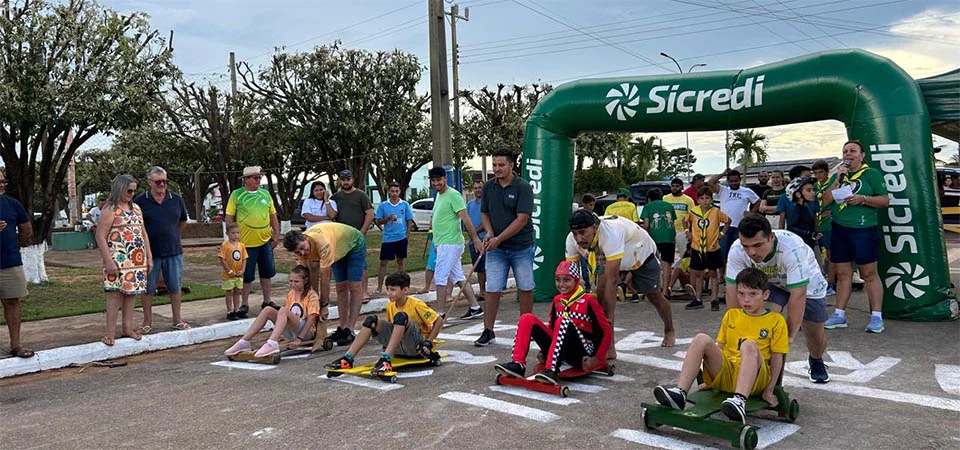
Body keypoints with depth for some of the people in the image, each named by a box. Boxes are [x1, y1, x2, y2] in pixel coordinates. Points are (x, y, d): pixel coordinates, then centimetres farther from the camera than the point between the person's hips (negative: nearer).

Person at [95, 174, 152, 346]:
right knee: (115, 292, -7)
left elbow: (143, 233, 19)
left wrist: (149, 256, 13)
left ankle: (127, 328, 15)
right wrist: (108, 261, -18)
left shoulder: (136, 208, 15)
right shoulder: (110, 210, -6)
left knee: (131, 292, 8)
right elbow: (100, 237, -11)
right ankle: (110, 331, -3)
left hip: (137, 260, 7)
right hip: (118, 260, -7)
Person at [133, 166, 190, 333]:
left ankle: (177, 319, 20)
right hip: (149, 252, -2)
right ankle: (147, 321, 21)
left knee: (175, 287, 9)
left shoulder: (177, 200, 4)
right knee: (148, 288, 7)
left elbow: (183, 222, 17)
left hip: (173, 251, 2)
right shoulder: (140, 201, -5)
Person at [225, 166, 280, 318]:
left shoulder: (265, 194, 9)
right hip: (246, 242, -4)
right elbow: (229, 218, -3)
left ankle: (267, 301, 24)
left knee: (266, 273, 12)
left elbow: (273, 215, 13)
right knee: (246, 275, 3)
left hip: (265, 241, 4)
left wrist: (276, 234, 8)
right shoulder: (236, 195, -3)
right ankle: (245, 304, 16)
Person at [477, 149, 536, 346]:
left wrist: (499, 239, -19)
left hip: (521, 247, -3)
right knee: (492, 290, -1)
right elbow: (484, 213, 14)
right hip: (496, 248, 3)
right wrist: (489, 233, -6)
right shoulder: (489, 187, 4)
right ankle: (488, 331, 7)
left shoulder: (523, 187, -11)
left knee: (525, 288, 8)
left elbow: (522, 219, -17)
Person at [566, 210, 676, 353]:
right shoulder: (572, 240, -30)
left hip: (642, 254, -4)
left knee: (655, 297, 16)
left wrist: (608, 318, -50)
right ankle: (608, 346, -16)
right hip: (608, 258, 4)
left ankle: (669, 331, 47)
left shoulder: (611, 232, -48)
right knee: (602, 291, -22)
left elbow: (612, 279, -49)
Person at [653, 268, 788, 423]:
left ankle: (740, 401, -53)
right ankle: (679, 393, -33)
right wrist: (711, 379, 15)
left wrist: (769, 391, -1)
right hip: (724, 373, 3)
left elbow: (777, 358, 4)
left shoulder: (776, 320, 8)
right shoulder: (731, 315, 20)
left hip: (755, 378, -3)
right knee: (702, 339, -23)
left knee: (750, 345, -35)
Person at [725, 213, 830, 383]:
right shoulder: (737, 251, -32)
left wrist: (789, 337, -41)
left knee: (815, 337, 6)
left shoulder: (792, 248, -43)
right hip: (772, 283, 2)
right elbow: (733, 293, -25)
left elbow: (798, 296, -41)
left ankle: (816, 361, 41)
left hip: (807, 285, -1)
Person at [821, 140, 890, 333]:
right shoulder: (837, 175, 14)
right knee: (843, 274, 8)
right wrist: (838, 180, -4)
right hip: (839, 230, 5)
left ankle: (876, 317, 0)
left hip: (864, 230, -5)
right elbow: (826, 200, 5)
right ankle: (839, 315, 13)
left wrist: (863, 199, -17)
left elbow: (885, 200, -3)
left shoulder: (871, 174, 1)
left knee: (869, 273, -3)